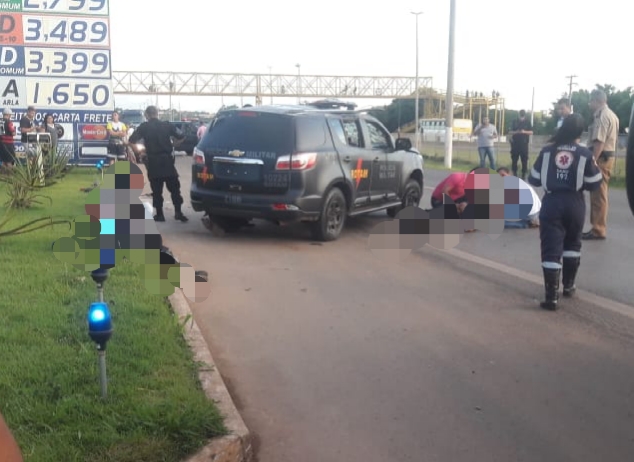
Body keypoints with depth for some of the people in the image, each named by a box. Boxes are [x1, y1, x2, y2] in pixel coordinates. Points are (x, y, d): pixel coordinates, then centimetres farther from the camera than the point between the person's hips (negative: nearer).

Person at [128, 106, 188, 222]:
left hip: (153, 161, 0)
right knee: (174, 188, 8)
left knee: (157, 189, 7)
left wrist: (137, 150, 12)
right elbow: (181, 137, 4)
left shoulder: (143, 127, -1)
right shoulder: (167, 125, 2)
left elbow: (132, 140, -5)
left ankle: (159, 214, 8)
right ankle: (178, 212, 3)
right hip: (167, 159, 1)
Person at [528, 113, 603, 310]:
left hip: (551, 203, -1)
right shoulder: (584, 153, -4)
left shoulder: (547, 150, -1)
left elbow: (534, 180, 4)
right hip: (574, 204, 1)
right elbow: (594, 184, -1)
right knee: (572, 244, 23)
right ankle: (568, 286, 32)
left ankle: (552, 296, -8)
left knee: (551, 249, -2)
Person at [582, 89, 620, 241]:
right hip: (609, 156, 10)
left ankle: (598, 230, -5)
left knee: (598, 195, -7)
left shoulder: (602, 116, -15)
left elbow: (599, 142, -23)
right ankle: (598, 228, 20)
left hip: (601, 157, -10)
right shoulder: (611, 115, 17)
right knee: (599, 194, 15)